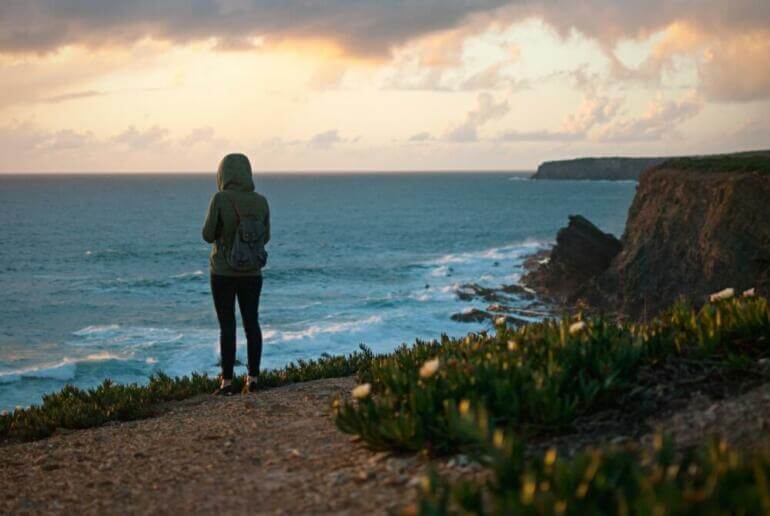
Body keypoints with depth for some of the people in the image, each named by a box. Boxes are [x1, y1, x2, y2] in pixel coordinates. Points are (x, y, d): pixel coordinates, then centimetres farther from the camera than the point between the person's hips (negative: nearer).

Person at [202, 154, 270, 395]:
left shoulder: (220, 199, -14)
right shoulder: (260, 201, -2)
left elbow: (208, 235, -11)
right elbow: (265, 237, 7)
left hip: (223, 271, -3)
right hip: (252, 273, 3)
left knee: (227, 326, 1)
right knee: (252, 324, 11)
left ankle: (227, 382, 2)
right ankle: (252, 379, 13)